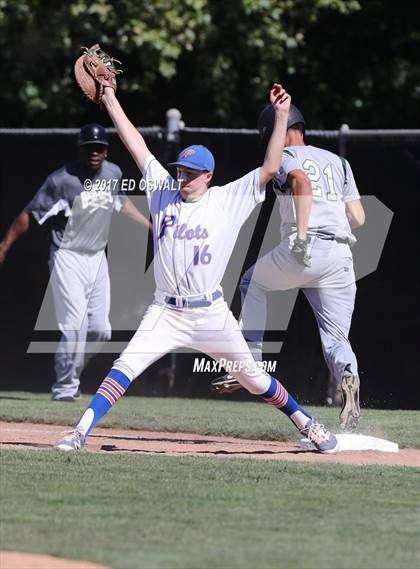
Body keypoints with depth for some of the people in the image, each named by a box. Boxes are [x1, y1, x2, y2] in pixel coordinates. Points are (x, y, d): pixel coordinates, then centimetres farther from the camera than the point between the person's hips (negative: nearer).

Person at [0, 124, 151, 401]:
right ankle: (66, 387, -5)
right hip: (68, 259, -6)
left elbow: (121, 201, 23)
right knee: (75, 326, -14)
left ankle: (70, 370, 24)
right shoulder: (62, 180, -16)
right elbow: (30, 214, -14)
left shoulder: (113, 173, 2)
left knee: (100, 330, 3)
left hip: (97, 259, 6)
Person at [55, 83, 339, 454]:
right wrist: (109, 98, 2)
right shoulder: (164, 192, 4)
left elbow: (270, 169, -10)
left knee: (252, 378, 8)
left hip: (211, 314, -1)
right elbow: (136, 145, 4)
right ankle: (81, 433, -19)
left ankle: (305, 421, 27)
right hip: (166, 312, 1)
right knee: (125, 368, -15)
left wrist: (281, 116, -17)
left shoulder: (229, 200, -3)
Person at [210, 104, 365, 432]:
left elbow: (302, 183, -17)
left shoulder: (286, 157, 8)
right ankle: (348, 376, -29)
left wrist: (302, 235, -22)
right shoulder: (339, 162, 24)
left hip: (302, 251, -4)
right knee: (336, 339, 6)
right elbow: (358, 217, 16)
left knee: (253, 281, 26)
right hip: (341, 255, 4)